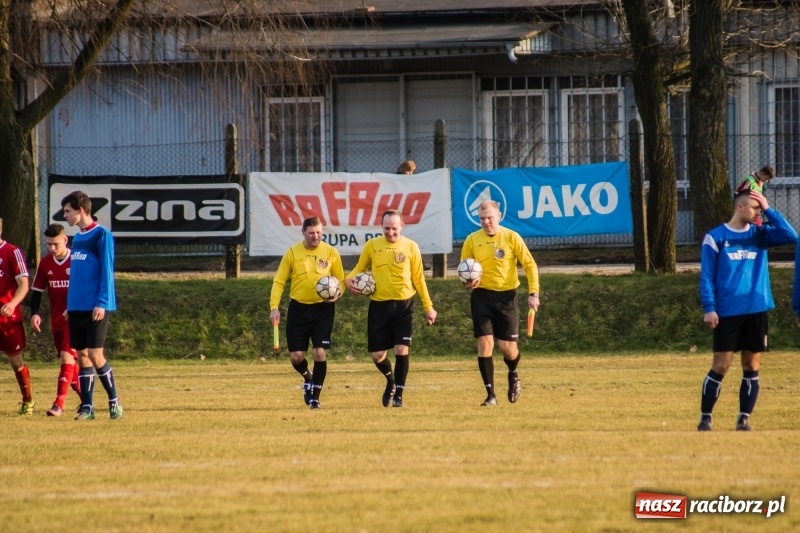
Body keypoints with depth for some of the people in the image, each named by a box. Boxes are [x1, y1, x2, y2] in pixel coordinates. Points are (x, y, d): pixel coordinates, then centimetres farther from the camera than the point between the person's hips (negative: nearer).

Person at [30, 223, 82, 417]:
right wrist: (35, 314, -7)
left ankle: (59, 404, -20)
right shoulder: (45, 264, 4)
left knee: (67, 357, -16)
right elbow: (36, 291, 9)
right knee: (69, 361, 12)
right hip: (57, 320, 6)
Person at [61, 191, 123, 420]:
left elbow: (106, 271, -13)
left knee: (95, 355, -9)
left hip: (95, 307, -8)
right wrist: (70, 305, 16)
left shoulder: (101, 235, -9)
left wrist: (102, 303, -18)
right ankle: (87, 407, 8)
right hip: (77, 307, 8)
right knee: (82, 356, 5)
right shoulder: (77, 238, 15)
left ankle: (114, 401, 3)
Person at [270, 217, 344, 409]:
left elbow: (340, 280, 7)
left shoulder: (331, 253, -2)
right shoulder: (292, 253, -2)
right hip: (298, 308, 1)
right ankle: (308, 378, 34)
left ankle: (314, 397, 4)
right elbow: (279, 281, 0)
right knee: (296, 355, 0)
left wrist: (336, 294, -15)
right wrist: (274, 307, -11)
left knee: (319, 353, -9)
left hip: (323, 308, -1)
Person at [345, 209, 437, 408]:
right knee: (377, 354, 2)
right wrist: (349, 279, -10)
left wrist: (428, 307, 5)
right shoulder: (372, 245, 2)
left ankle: (398, 394, 3)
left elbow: (418, 278, 6)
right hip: (379, 305, 1)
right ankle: (391, 381, 33)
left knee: (401, 350, -9)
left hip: (403, 304, -1)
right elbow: (360, 268, 13)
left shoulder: (410, 247, 0)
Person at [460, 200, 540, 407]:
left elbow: (530, 265, -1)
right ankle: (490, 394, -2)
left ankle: (513, 375, 34)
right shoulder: (472, 240, 1)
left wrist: (533, 293, -10)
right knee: (484, 344, -10)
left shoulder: (511, 237, -4)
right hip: (482, 297, 1)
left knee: (508, 349, -1)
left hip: (507, 297, -1)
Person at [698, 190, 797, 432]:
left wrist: (768, 209, -5)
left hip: (756, 311, 4)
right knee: (720, 366, -6)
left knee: (752, 367, 4)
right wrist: (709, 308, -12)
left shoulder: (760, 234, 9)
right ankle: (705, 419, 2)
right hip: (727, 312, -4)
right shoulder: (715, 237, -1)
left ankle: (744, 420, 10)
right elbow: (707, 277, -2)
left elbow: (791, 236, -6)